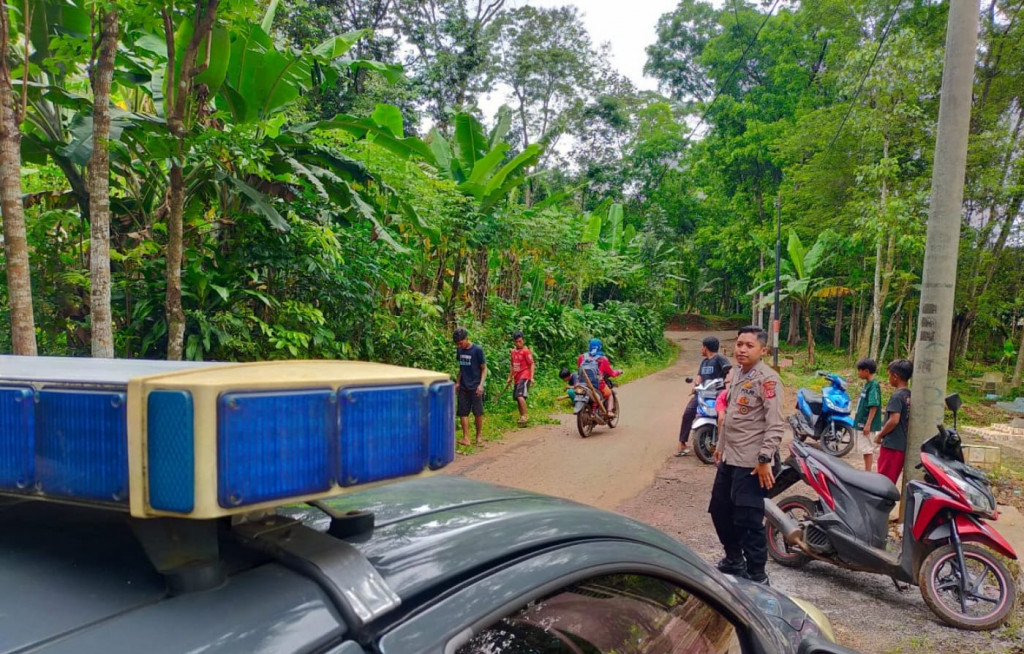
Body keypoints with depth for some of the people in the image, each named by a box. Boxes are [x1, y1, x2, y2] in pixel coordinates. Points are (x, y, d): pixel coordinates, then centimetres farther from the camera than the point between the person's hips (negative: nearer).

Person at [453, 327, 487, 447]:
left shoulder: (477, 350, -11)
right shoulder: (459, 350, 5)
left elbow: (484, 368, -6)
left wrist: (481, 384, -15)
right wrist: (457, 382, 12)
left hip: (475, 387, -5)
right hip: (463, 387, 5)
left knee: (478, 413, 3)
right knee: (463, 412, -1)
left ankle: (478, 436, 19)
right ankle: (466, 438, 1)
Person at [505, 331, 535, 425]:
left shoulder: (526, 351, -7)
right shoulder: (513, 351, 13)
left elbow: (531, 364, -8)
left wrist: (531, 377, -16)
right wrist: (510, 378, 25)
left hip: (524, 377, -8)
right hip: (517, 378, 8)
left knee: (520, 396, -22)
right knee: (517, 398, 11)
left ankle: (525, 416, -21)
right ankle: (522, 417, 22)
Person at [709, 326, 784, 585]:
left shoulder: (767, 379, -15)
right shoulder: (737, 373, 11)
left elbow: (775, 425, -20)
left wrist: (764, 460, -23)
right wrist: (720, 445, 23)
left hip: (751, 463, -9)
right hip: (729, 458, 9)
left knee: (748, 521, -4)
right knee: (719, 511, 18)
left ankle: (757, 576, 11)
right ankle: (734, 559, 38)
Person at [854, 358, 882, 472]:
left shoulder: (874, 385, -17)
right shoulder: (867, 384, 11)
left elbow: (874, 406, -21)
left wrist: (868, 424, -23)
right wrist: (858, 420, 19)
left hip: (868, 424, -9)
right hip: (862, 423, 9)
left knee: (868, 450, -3)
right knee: (866, 449, 15)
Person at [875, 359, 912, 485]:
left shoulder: (897, 396, -15)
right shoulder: (910, 395, 10)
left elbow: (894, 420, -23)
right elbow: (907, 421, 16)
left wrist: (880, 435, -10)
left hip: (891, 445, -9)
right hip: (903, 444, 9)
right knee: (891, 481, 15)